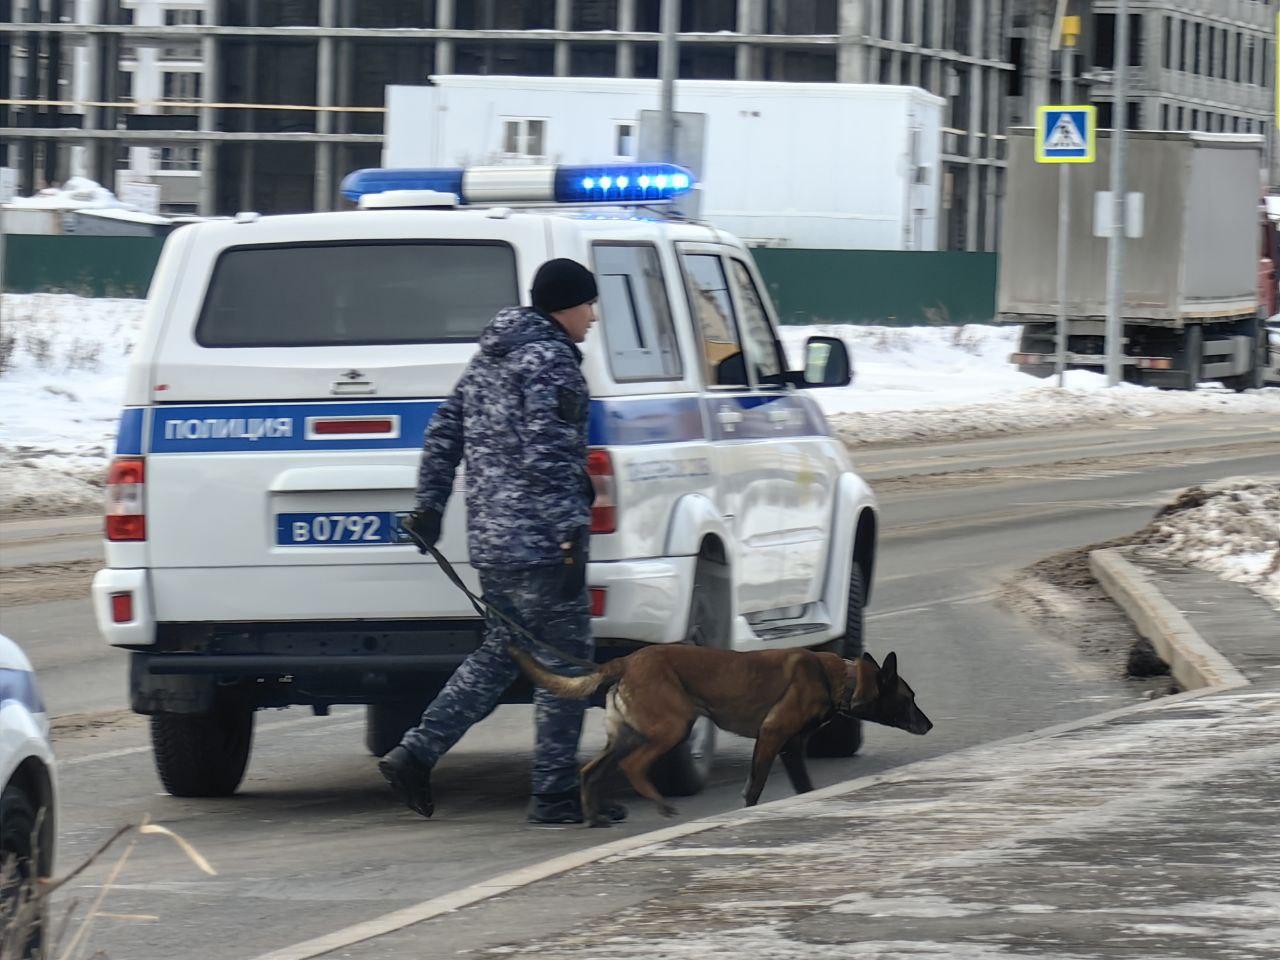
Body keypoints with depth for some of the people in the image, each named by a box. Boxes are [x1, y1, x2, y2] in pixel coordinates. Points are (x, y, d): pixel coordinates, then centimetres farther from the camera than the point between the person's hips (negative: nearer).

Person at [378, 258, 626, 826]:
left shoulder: (490, 359, 17)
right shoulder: (549, 359, -12)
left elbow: (443, 434, 18)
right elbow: (549, 455, -20)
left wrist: (429, 505, 20)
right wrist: (573, 534, -22)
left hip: (491, 538, 9)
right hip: (539, 539, -9)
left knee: (500, 654, 17)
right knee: (564, 663, -1)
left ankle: (414, 757, 8)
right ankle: (556, 795, 1)